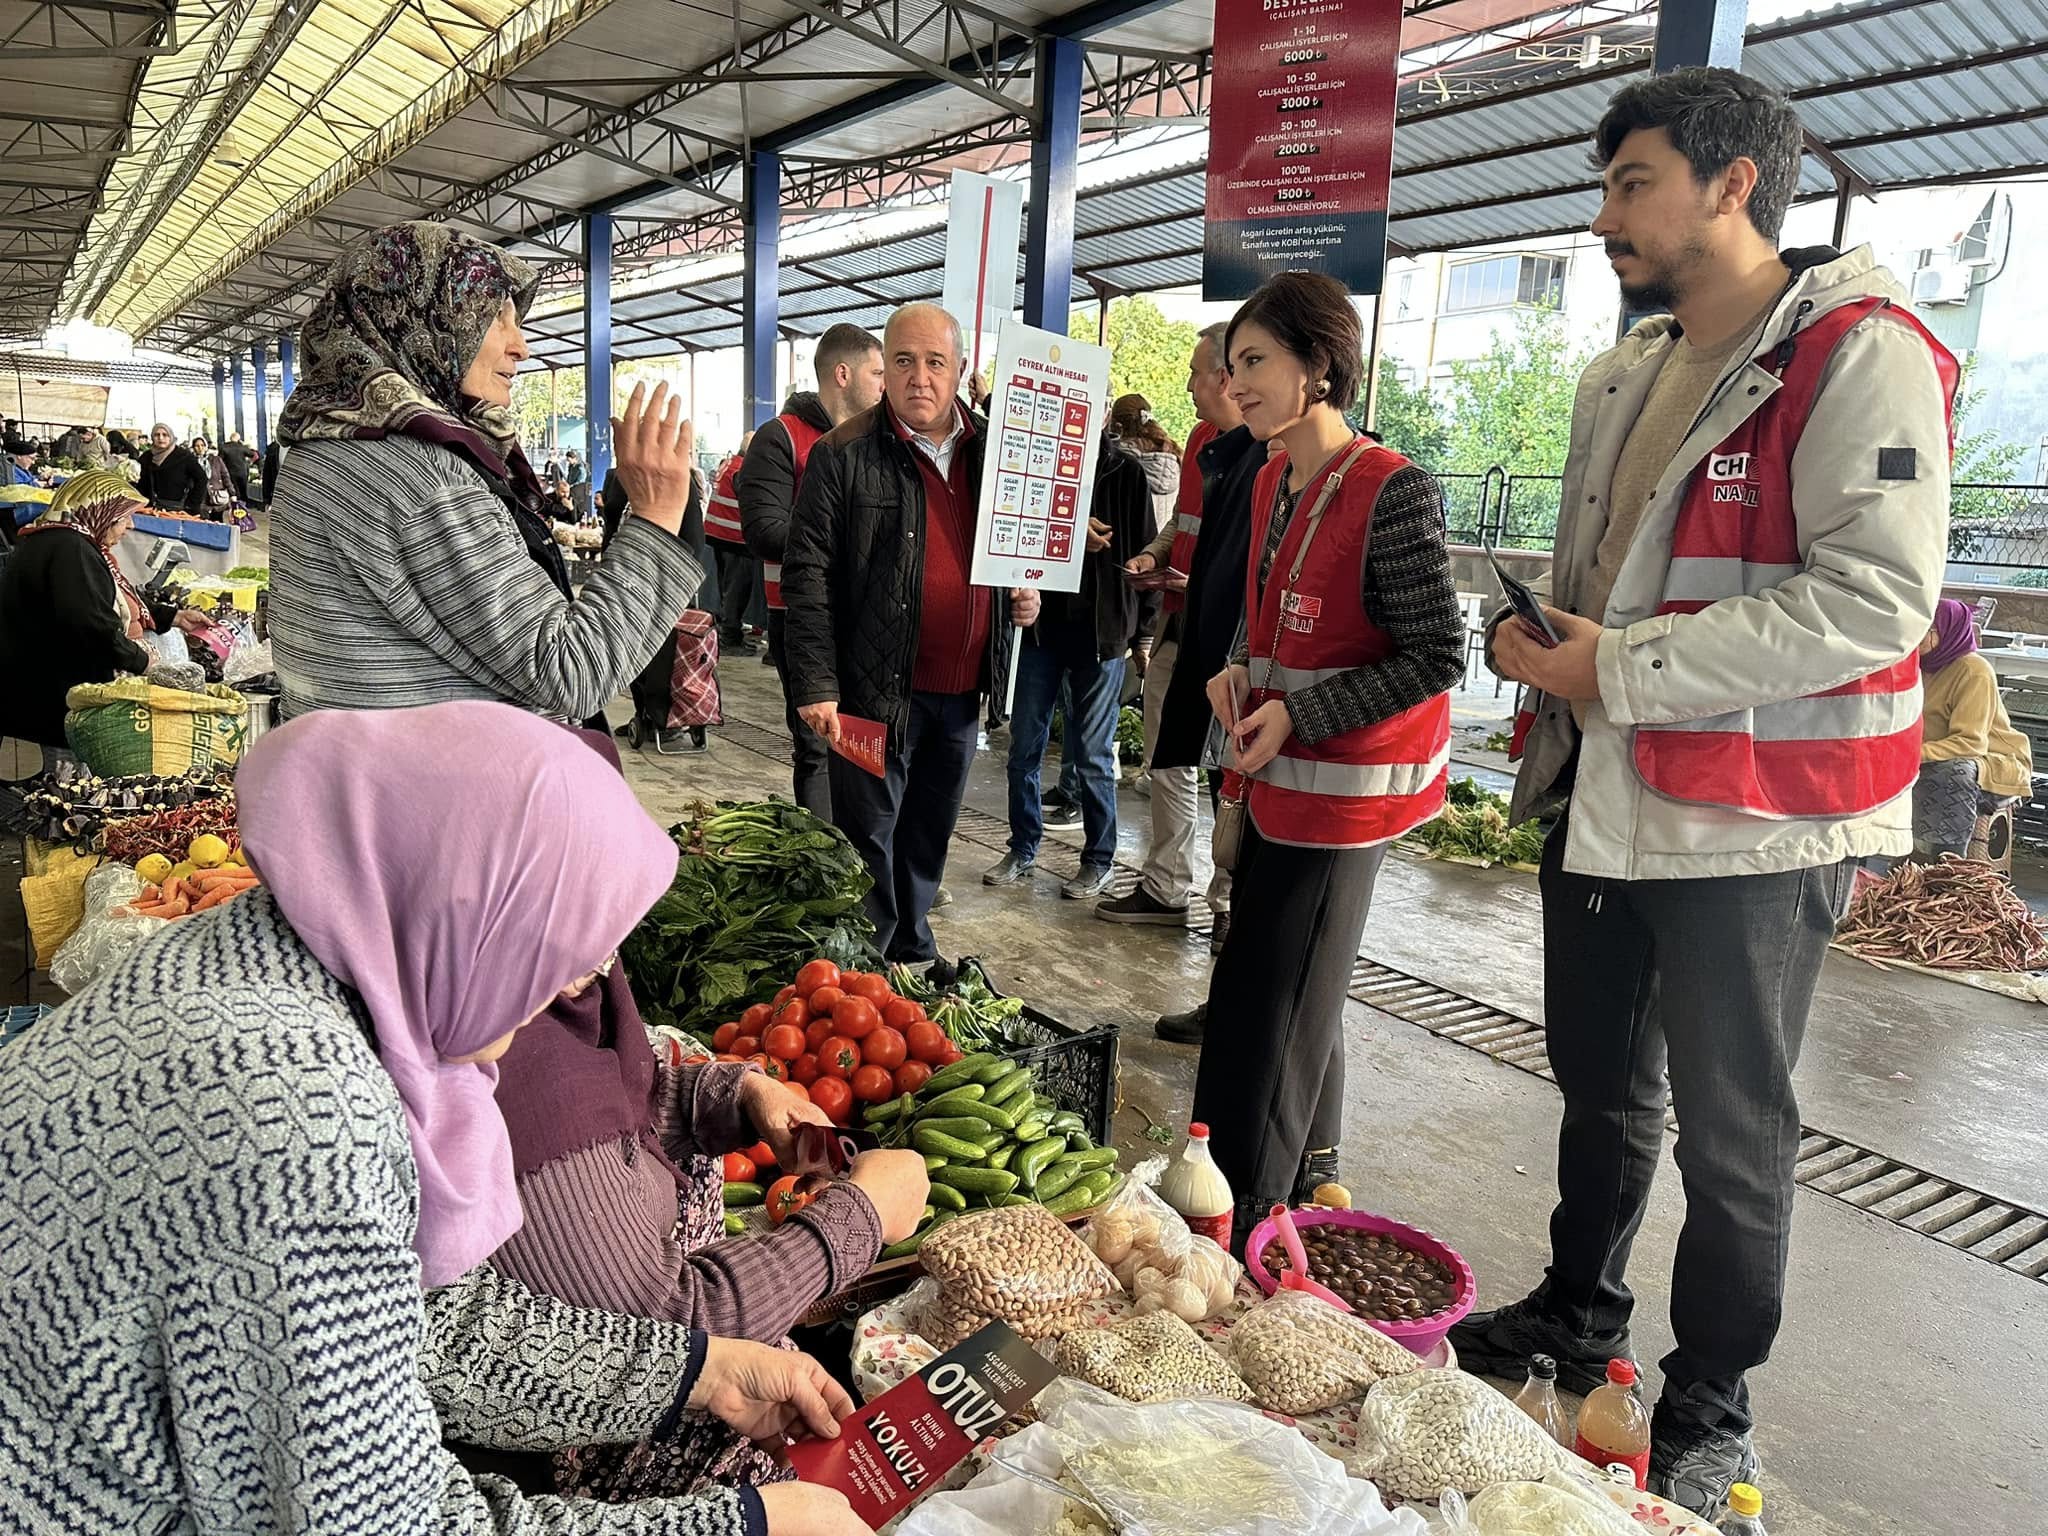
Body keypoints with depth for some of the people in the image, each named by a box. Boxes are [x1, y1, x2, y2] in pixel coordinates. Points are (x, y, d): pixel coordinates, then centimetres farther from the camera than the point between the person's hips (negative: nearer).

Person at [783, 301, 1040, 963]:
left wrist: (1026, 591, 3)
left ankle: (912, 949, 36)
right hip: (878, 687, -5)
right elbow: (808, 574, -11)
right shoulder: (844, 454, -8)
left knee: (930, 835, 19)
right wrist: (816, 684, -16)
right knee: (870, 837, 5)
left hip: (964, 686, 5)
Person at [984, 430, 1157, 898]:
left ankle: (1098, 860, 20)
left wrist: (1140, 628, -2)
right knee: (1024, 748, 9)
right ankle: (1023, 851, 25)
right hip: (1041, 624, 3)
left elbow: (1143, 552, 1)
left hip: (1100, 629, -2)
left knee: (1093, 755, 5)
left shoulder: (1126, 471, 0)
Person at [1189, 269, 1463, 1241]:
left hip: (1342, 794, -9)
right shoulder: (1274, 483, 9)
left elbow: (1438, 656, -17)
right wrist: (1243, 671, 1)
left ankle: (1238, 1227, 12)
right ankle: (1306, 1180, 38)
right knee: (1299, 997, 20)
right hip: (1279, 781, 9)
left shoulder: (1391, 493, -18)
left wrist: (1298, 716, -19)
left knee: (1269, 1014, -2)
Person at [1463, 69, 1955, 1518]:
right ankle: (1577, 1316, 41)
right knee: (1600, 1088, 21)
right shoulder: (1626, 375, 13)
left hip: (1748, 823, -7)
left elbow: (1877, 598, -23)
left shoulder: (1859, 353, -12)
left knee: (1732, 1138, 7)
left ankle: (1709, 1414, 27)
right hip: (1601, 800, 8)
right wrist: (1541, 632, 2)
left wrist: (1623, 672, -22)